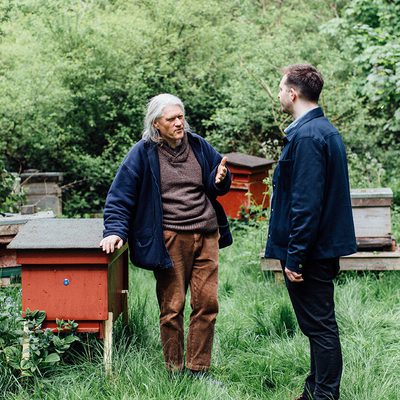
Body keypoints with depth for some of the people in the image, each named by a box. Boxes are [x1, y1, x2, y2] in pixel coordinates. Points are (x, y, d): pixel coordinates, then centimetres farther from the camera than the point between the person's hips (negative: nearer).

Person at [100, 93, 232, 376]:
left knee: (207, 302, 4)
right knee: (172, 307, 2)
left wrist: (220, 179, -4)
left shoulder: (199, 146, 9)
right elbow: (120, 195, -2)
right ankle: (175, 371, 15)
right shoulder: (143, 153, -3)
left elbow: (217, 188, 19)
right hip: (170, 240, -4)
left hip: (206, 236, 4)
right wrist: (115, 230, -12)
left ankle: (198, 369, 15)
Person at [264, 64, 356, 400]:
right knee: (319, 324, 17)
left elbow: (306, 204, -24)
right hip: (325, 246, 10)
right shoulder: (326, 130, 12)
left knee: (319, 325, -1)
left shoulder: (306, 137, -20)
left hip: (309, 250, -10)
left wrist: (294, 256, -19)